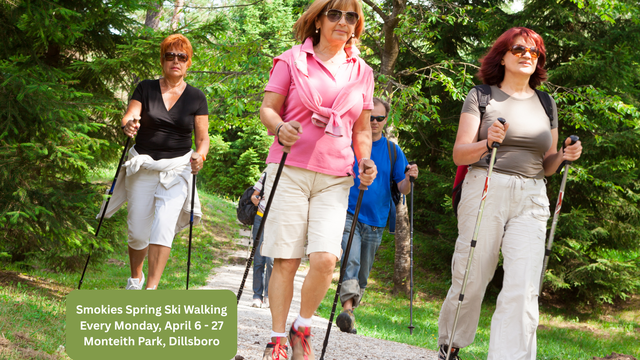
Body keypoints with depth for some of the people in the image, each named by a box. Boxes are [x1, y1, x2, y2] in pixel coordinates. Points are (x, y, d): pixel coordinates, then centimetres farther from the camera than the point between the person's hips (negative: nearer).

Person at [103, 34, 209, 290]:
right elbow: (130, 115, -9)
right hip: (143, 167, 1)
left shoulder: (196, 98, 3)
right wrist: (128, 125, -33)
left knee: (164, 225, -19)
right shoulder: (145, 89, 3)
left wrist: (200, 156, -17)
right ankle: (135, 277, 33)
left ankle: (151, 289, -19)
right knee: (138, 232, 4)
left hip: (177, 168, -1)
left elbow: (203, 137, 5)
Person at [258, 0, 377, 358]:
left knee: (325, 258, -13)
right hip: (290, 169, -2)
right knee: (286, 260, -4)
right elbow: (268, 108, 4)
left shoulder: (362, 72, 15)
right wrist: (280, 129, -17)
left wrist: (365, 161, 2)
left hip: (334, 177, 2)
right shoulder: (292, 60, 6)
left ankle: (302, 329, 9)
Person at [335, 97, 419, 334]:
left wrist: (409, 179, -16)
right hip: (349, 215, -3)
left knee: (363, 274, 8)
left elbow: (403, 189, 5)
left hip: (376, 221, 3)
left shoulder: (393, 150, 8)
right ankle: (347, 309, -32)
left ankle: (349, 313, 19)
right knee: (351, 259, -24)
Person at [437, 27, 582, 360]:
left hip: (531, 199, 3)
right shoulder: (481, 96, 6)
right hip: (485, 190, -3)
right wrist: (487, 143, -21)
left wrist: (563, 156, -1)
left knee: (523, 289, -12)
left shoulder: (546, 104, 18)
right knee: (471, 280, 0)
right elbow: (459, 155, -1)